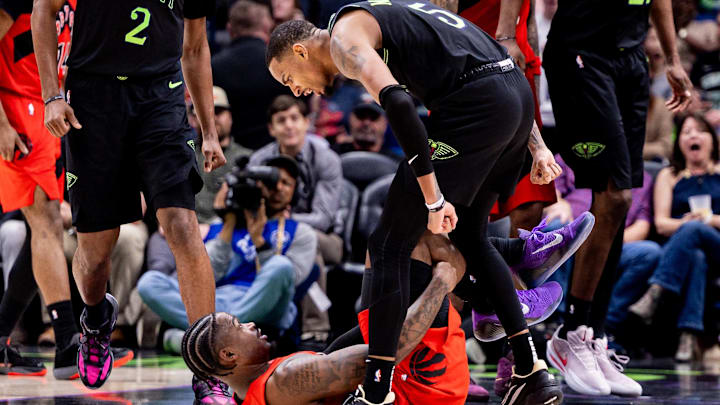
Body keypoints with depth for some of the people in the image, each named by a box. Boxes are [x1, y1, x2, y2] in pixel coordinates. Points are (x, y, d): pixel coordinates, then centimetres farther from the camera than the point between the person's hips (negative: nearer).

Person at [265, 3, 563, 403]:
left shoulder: (344, 35, 3)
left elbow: (399, 104, -16)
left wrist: (433, 198, -17)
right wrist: (537, 147, 22)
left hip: (475, 105, -9)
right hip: (519, 90, 9)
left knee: (389, 246, 1)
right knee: (470, 235, 26)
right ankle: (532, 371, 26)